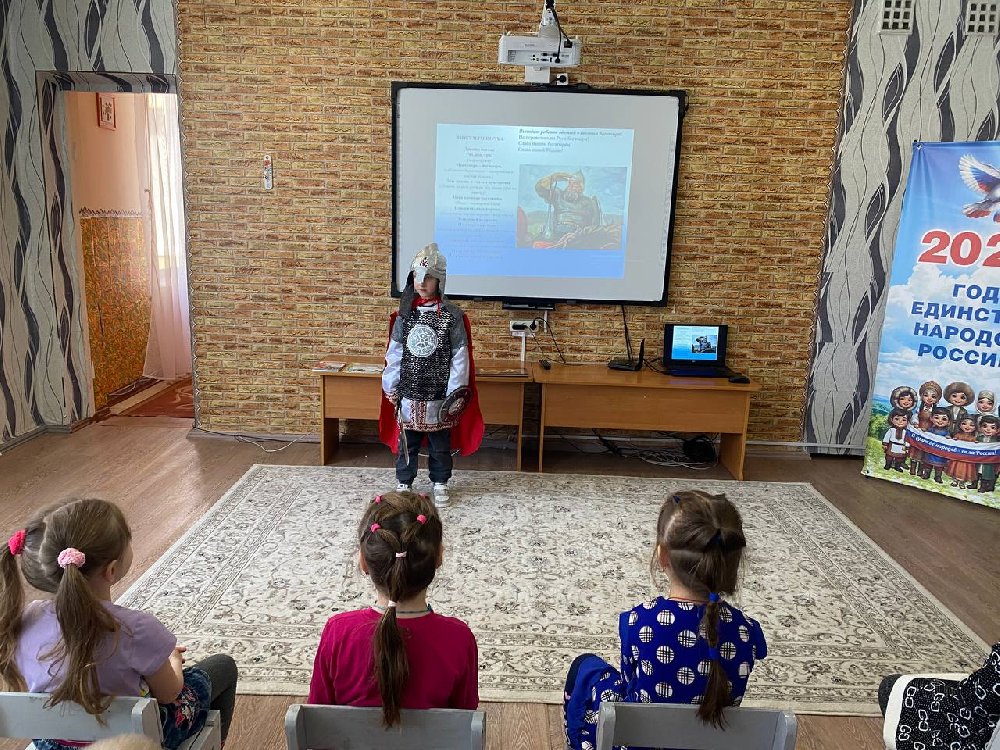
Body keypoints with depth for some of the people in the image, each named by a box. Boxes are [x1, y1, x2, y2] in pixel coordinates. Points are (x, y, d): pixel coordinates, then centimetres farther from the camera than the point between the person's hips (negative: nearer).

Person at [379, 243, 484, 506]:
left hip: (439, 393, -2)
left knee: (440, 443, 12)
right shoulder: (405, 313, 1)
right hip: (408, 392, 2)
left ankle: (440, 483, 29)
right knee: (406, 441, 12)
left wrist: (455, 392, -9)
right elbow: (395, 352, 4)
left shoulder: (452, 315, -8)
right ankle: (403, 483, 28)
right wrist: (391, 387, 2)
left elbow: (460, 356, -6)